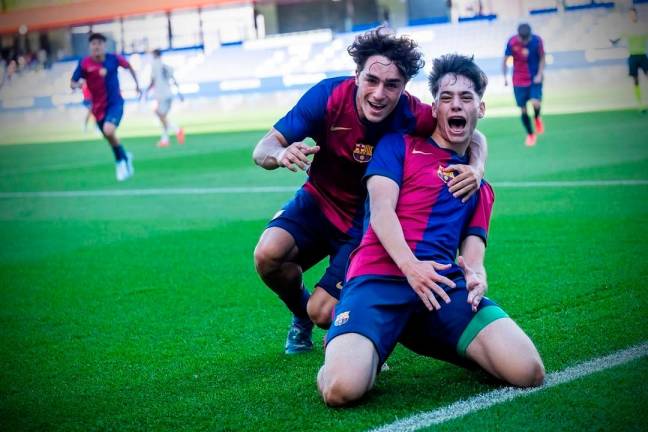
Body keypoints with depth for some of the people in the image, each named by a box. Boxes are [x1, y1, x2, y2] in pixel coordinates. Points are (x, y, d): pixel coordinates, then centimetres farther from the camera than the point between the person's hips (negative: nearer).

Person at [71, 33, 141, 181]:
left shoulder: (114, 59, -10)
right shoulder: (84, 63, -12)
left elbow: (129, 66, 11)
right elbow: (72, 84, -9)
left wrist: (137, 84, 15)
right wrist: (77, 84, -32)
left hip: (115, 102, -3)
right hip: (99, 106, 3)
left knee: (108, 131, -27)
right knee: (110, 137, 15)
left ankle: (122, 159, -2)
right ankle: (124, 158, 44)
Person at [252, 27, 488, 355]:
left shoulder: (412, 117, -26)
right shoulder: (328, 96, -25)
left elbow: (475, 138, -10)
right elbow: (261, 151, -21)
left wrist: (476, 169, -34)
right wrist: (280, 154, -47)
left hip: (365, 224, -1)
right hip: (317, 203, 2)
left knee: (322, 314, -12)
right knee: (268, 255, -25)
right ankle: (300, 315, 9)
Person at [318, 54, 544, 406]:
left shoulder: (480, 185, 28)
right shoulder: (399, 146, 16)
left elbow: (472, 243, 18)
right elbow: (381, 209, 1)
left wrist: (475, 272, -9)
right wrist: (410, 265, -18)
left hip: (445, 282, 4)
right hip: (380, 276, -3)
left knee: (528, 371, -21)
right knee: (341, 388, -30)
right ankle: (371, 349, 9)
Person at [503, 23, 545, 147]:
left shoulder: (537, 41, -13)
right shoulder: (512, 42, -14)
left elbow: (542, 58, 1)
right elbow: (505, 60, -3)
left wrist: (540, 74, -8)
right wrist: (505, 76, -9)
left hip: (535, 79, 0)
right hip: (519, 81, 1)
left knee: (536, 103, -21)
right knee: (523, 110, 3)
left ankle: (537, 118, 15)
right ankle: (530, 135, 25)